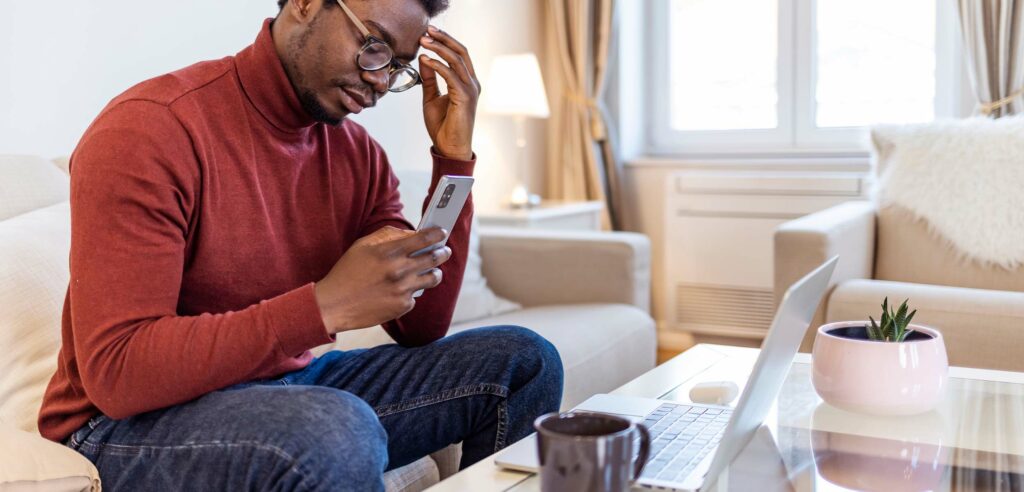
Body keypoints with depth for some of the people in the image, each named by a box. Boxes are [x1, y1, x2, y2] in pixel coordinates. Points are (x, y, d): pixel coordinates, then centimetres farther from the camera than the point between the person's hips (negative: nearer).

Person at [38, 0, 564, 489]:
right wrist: (327, 305, -32)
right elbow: (116, 373, -25)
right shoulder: (149, 130, -19)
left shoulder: (357, 154, 2)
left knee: (523, 362, 0)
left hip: (290, 385, 7)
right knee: (338, 430, -39)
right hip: (135, 423, -6)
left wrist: (454, 158, -7)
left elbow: (421, 327, 1)